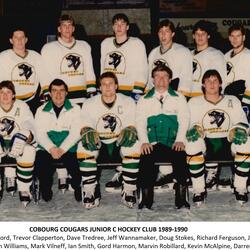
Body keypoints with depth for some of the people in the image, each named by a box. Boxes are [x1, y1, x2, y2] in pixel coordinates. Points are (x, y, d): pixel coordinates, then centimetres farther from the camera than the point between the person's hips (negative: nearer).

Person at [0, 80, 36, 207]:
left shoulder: (22, 106, 4)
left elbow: (29, 125, -3)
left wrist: (29, 135, -27)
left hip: (17, 144, -1)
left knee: (29, 151, -34)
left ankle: (24, 189, -21)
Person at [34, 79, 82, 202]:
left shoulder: (75, 109, 11)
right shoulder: (41, 111, 15)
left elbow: (76, 132, -1)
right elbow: (39, 133, 3)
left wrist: (62, 149, -16)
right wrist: (52, 149, -16)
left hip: (69, 149, -1)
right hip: (47, 149, 1)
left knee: (77, 165, -28)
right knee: (39, 163, -27)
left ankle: (77, 187, 8)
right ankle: (46, 188, 8)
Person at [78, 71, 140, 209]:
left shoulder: (128, 102, 2)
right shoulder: (89, 104, 3)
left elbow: (131, 126, -5)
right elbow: (85, 127, -5)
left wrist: (128, 132, -31)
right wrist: (88, 132, -30)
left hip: (119, 143, 0)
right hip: (98, 143, 1)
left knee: (134, 145, -32)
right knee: (83, 146, -30)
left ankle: (128, 191, -19)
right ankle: (90, 192, -20)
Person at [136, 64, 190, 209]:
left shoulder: (179, 98, 22)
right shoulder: (144, 100, 23)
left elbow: (184, 120, 9)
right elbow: (140, 122, 10)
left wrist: (180, 140, -9)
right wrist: (144, 141, -8)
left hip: (174, 144, 0)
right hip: (152, 145, 0)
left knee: (180, 157, -32)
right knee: (146, 160, -30)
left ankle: (182, 202, -26)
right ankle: (145, 202, -23)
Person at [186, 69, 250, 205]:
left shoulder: (232, 101, 17)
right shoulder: (194, 102, 15)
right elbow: (188, 123, 5)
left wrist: (237, 130, -17)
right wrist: (194, 128, -21)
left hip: (227, 143, 1)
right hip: (205, 145, -1)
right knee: (192, 142, -35)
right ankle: (199, 189, -21)